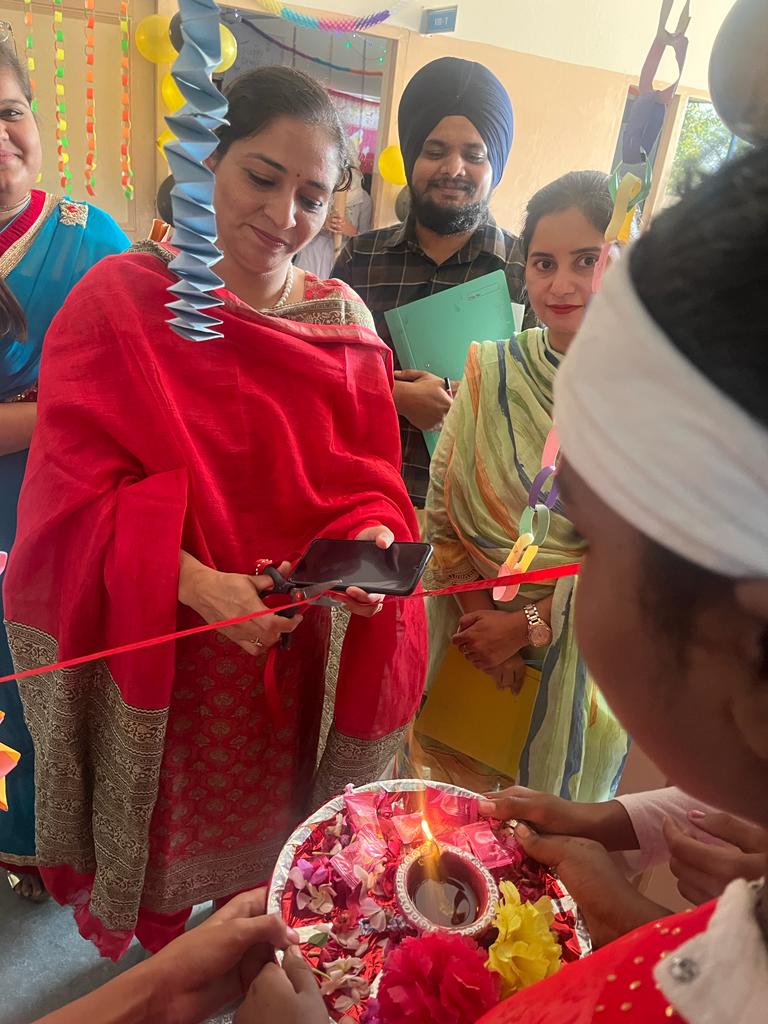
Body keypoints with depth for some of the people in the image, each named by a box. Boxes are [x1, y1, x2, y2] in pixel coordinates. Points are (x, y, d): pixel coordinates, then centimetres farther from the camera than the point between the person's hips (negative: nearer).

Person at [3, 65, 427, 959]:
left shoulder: (344, 321, 0)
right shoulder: (117, 300, -10)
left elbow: (367, 475, 2)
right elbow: (77, 494, -14)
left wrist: (373, 540, -21)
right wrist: (198, 585, -28)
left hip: (286, 650, 3)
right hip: (150, 646, -2)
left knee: (264, 826, 22)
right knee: (160, 829, 19)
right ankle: (148, 962, 52)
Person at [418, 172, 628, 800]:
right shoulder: (490, 371, -5)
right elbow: (443, 508, -3)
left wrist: (526, 625, -12)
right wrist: (478, 611, -10)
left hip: (580, 655, -1)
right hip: (472, 636, 2)